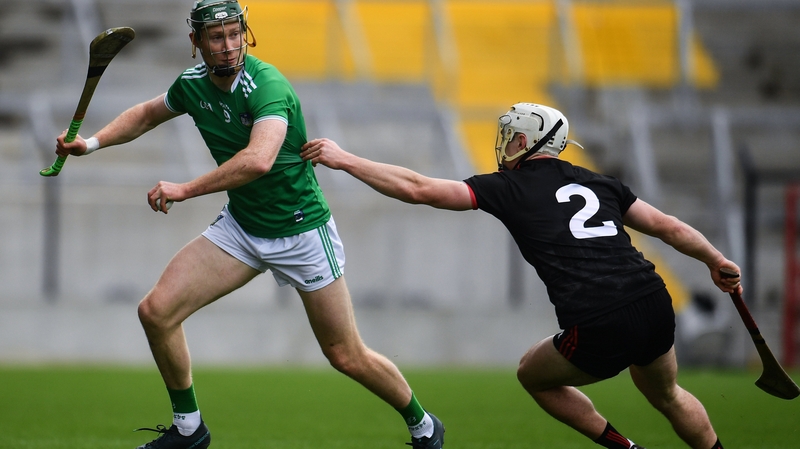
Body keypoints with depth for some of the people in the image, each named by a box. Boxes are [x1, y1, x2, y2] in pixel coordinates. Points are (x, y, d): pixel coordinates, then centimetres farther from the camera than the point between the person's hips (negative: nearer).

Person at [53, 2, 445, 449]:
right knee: (157, 311, -8)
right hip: (240, 228, 6)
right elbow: (147, 114, 19)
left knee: (348, 357, 0)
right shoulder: (193, 84, -4)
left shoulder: (267, 86, -27)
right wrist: (92, 143, 6)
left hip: (302, 232, -6)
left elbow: (258, 160, -45)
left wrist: (185, 190, -40)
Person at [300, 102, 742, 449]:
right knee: (665, 394, 33)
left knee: (533, 375, 24)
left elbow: (418, 189, 4)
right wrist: (717, 262, 36)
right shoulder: (598, 184, 19)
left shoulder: (508, 189, 6)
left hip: (600, 331, -5)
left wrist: (343, 159, 11)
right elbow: (670, 228, 20)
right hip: (656, 307, 5)